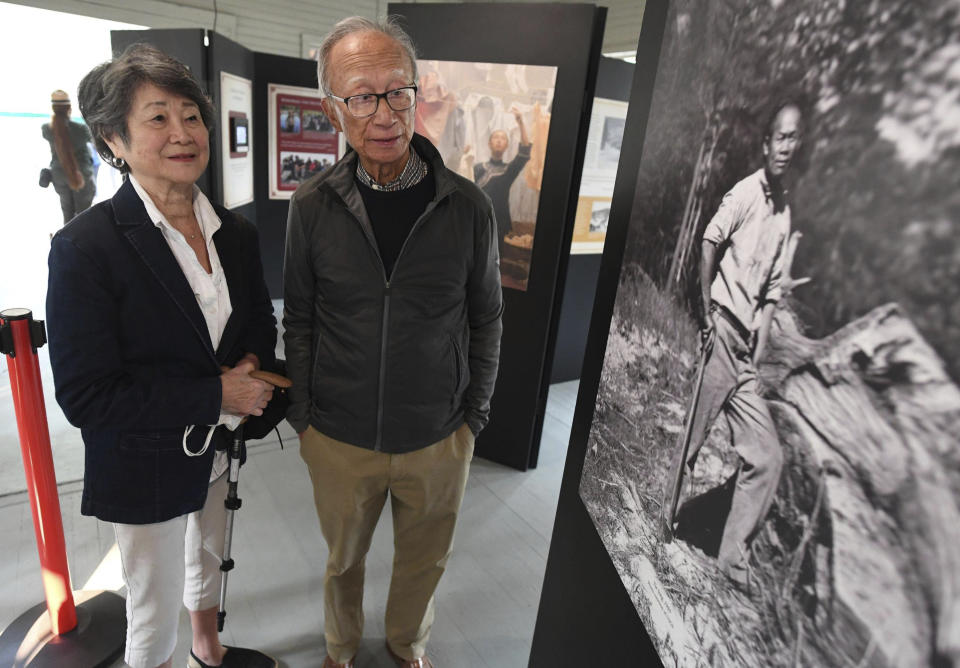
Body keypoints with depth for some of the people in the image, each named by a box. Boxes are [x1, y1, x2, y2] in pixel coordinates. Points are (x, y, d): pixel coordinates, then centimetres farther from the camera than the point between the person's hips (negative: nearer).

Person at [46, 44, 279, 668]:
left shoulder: (236, 232, -4)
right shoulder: (85, 246, -21)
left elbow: (260, 324, 9)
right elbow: (86, 398, -21)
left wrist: (251, 366, -13)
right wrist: (217, 395, -24)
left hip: (219, 447, 6)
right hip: (146, 467, -5)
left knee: (209, 559, 30)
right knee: (156, 606, 17)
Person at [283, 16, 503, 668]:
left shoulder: (469, 206, -10)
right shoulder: (312, 207, -8)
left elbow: (485, 318, -1)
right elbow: (299, 321, 1)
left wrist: (475, 414, 0)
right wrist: (301, 416, 2)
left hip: (438, 441, 0)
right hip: (338, 438, 1)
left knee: (424, 560, 23)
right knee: (344, 559, 24)